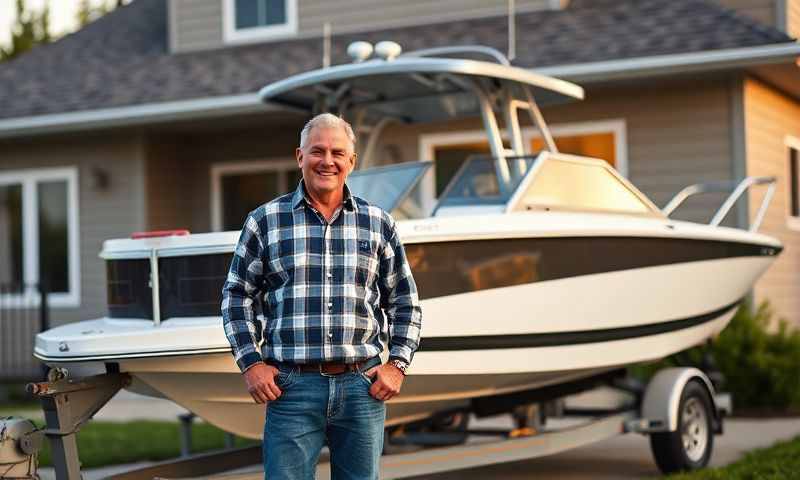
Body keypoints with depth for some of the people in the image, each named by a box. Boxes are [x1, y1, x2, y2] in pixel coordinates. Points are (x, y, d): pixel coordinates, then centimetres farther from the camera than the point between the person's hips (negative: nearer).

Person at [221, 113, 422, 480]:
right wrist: (251, 363, -1)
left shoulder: (378, 224, 8)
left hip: (363, 386, 2)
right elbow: (237, 297, 8)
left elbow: (404, 303, 14)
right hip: (291, 386, -1)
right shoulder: (265, 221, 4)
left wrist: (398, 364, 3)